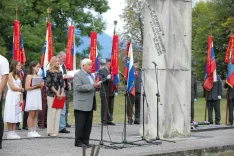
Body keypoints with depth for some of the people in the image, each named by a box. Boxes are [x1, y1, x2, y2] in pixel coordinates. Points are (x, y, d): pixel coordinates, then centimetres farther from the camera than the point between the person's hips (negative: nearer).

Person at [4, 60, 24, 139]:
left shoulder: (18, 76, 15)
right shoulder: (10, 75, -6)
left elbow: (21, 88, 9)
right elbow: (12, 87, -12)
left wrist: (21, 99, 0)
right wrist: (21, 89, 3)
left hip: (17, 97, 7)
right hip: (11, 97, -7)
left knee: (16, 115, 5)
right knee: (11, 115, -5)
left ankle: (13, 132, 8)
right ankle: (10, 133, -3)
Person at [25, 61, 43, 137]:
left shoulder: (38, 76, 16)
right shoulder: (29, 76, -5)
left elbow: (40, 86, 21)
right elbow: (27, 87, -12)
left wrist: (41, 85, -1)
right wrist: (35, 86, -18)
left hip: (38, 96, 7)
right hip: (31, 96, -7)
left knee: (36, 115, 5)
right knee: (31, 115, -6)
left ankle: (34, 131, 8)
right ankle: (30, 132, -3)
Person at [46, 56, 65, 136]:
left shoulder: (60, 72, 14)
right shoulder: (49, 72, -3)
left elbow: (62, 83, 12)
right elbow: (49, 84, -8)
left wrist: (62, 92, -2)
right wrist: (56, 92, -10)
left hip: (59, 95, 6)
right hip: (51, 94, -6)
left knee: (58, 113, 4)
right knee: (51, 112, -5)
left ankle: (55, 130, 8)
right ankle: (50, 131, 1)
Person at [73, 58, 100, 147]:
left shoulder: (90, 75, 19)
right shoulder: (78, 75, -8)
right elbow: (78, 87, -20)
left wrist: (96, 86, 5)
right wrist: (92, 86, -24)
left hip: (90, 105, 8)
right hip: (81, 105, -8)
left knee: (88, 124, 8)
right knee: (80, 124, -3)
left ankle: (85, 141, 14)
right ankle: (78, 142, 3)